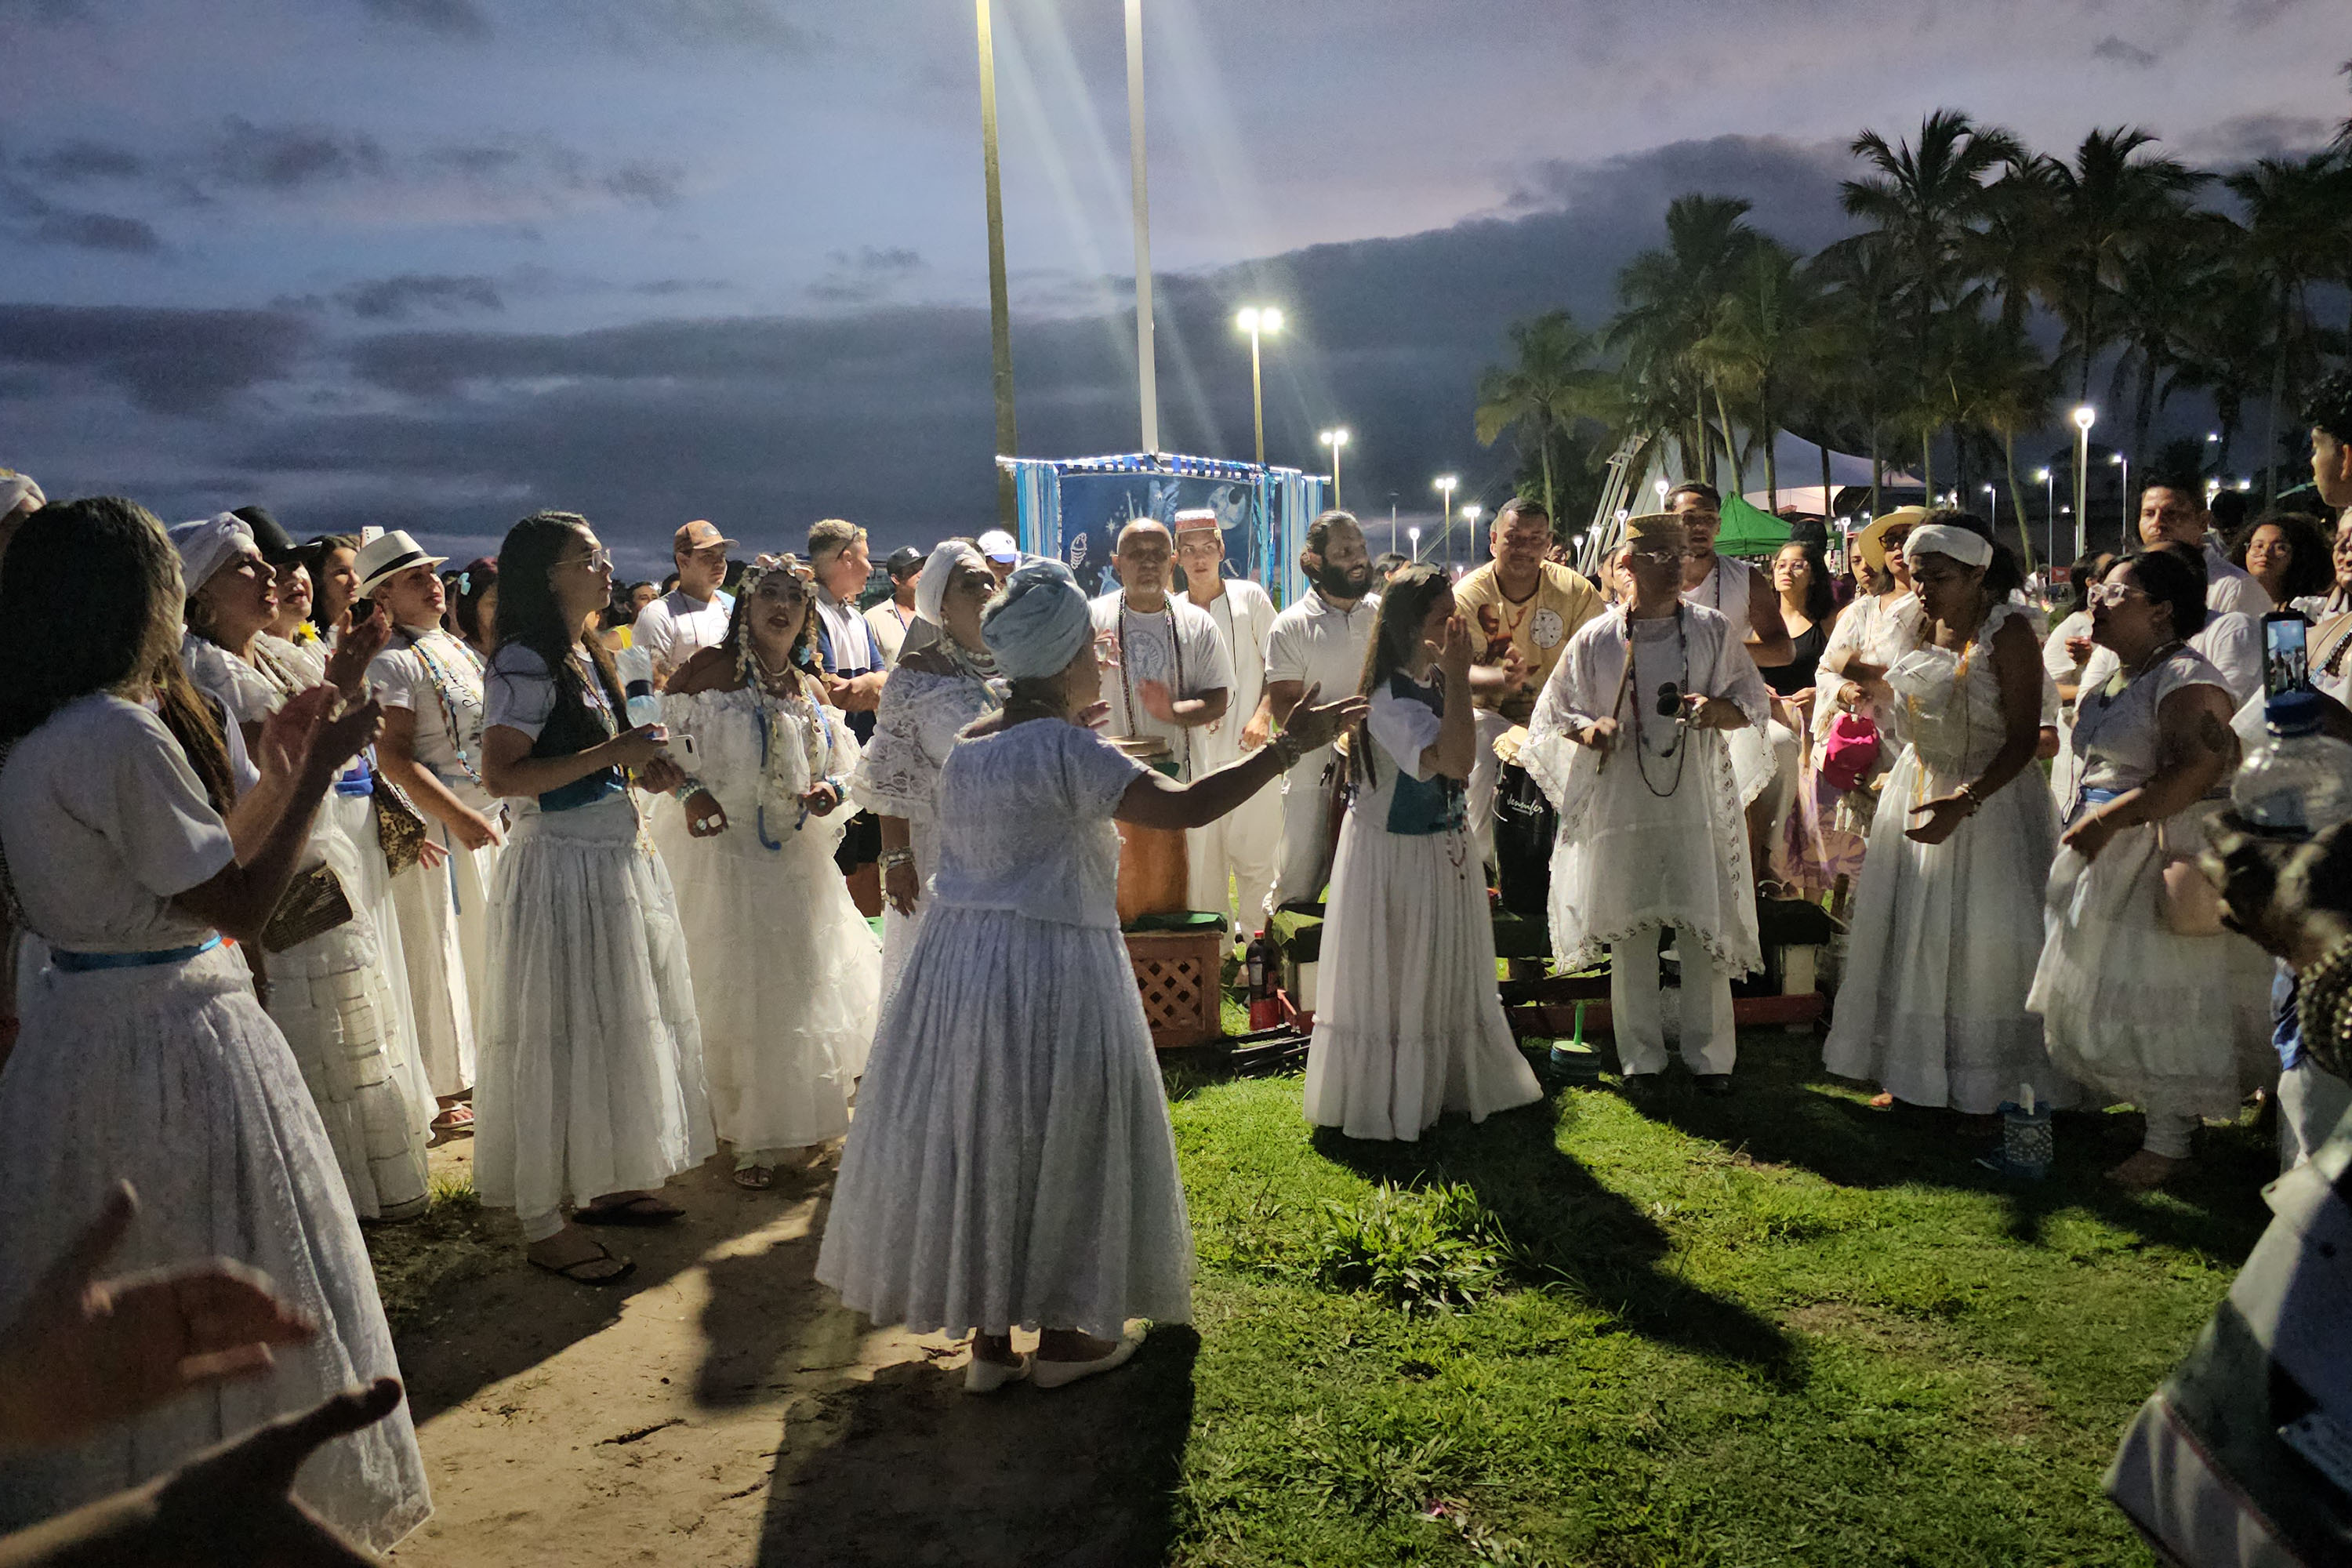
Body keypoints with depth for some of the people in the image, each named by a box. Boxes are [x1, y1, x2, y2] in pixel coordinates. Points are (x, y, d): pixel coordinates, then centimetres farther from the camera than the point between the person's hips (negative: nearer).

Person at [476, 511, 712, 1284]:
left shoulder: (584, 654, 13)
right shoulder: (525, 663, -16)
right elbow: (501, 776, -24)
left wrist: (638, 765, 6)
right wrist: (612, 752, -24)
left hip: (613, 857, 10)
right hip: (560, 865, -10)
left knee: (614, 1025, 17)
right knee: (559, 1038, -2)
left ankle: (602, 1184, 31)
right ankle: (543, 1223, 9)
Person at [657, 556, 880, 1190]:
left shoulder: (810, 688, 11)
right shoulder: (713, 667, -7)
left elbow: (836, 763, 19)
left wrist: (832, 790, -3)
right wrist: (689, 790, -22)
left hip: (797, 859, 6)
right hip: (724, 850, -6)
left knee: (801, 988, 14)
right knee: (736, 992, -2)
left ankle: (798, 1126, 32)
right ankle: (755, 1141, 8)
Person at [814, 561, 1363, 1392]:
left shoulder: (968, 746, 7)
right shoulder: (1066, 749, -18)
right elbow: (1182, 806, -25)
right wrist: (1290, 744, -19)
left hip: (959, 965, 8)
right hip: (1052, 972, -8)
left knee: (977, 1144, 14)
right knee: (1061, 1146, 8)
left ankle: (988, 1336, 26)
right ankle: (1066, 1334, 23)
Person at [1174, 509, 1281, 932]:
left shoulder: (1249, 597, 4)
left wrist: (1261, 718, -8)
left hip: (1249, 744, -1)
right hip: (1196, 750, 2)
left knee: (1254, 848, -3)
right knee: (1202, 847, 1)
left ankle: (1258, 933, 14)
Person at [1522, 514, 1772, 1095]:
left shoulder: (1713, 631, 4)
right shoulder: (1595, 639, 1)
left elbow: (1753, 701, 9)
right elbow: (1555, 714, 7)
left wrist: (1718, 709, -13)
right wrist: (1590, 731, -14)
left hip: (1696, 802, 1)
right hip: (1620, 803, 0)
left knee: (1706, 931, 2)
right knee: (1629, 936, 6)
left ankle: (1711, 1056, 16)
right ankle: (1641, 1058, 19)